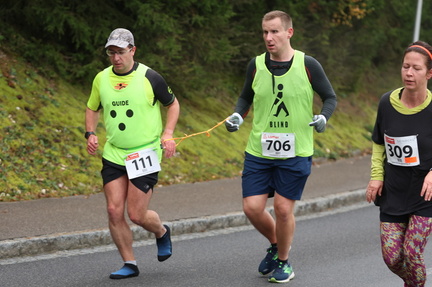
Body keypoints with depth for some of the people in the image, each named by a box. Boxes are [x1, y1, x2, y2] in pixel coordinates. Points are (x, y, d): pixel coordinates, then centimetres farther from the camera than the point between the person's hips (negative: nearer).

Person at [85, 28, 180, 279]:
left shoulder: (150, 77, -8)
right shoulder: (101, 79, 4)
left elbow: (173, 104, 6)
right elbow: (93, 108, 20)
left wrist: (168, 134, -7)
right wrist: (91, 134, 3)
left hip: (145, 155, -4)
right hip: (113, 155, 4)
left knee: (137, 214, -6)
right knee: (114, 211, -4)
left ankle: (162, 232, 29)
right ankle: (130, 264, 11)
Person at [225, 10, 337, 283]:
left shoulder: (308, 65, -7)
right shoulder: (256, 65, 1)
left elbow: (330, 97, 3)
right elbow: (246, 97, 16)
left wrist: (323, 117, -16)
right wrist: (238, 115, -3)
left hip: (295, 152, -3)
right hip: (258, 151, 3)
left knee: (283, 209, -1)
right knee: (252, 207, -2)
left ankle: (283, 262, 22)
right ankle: (276, 245, 29)